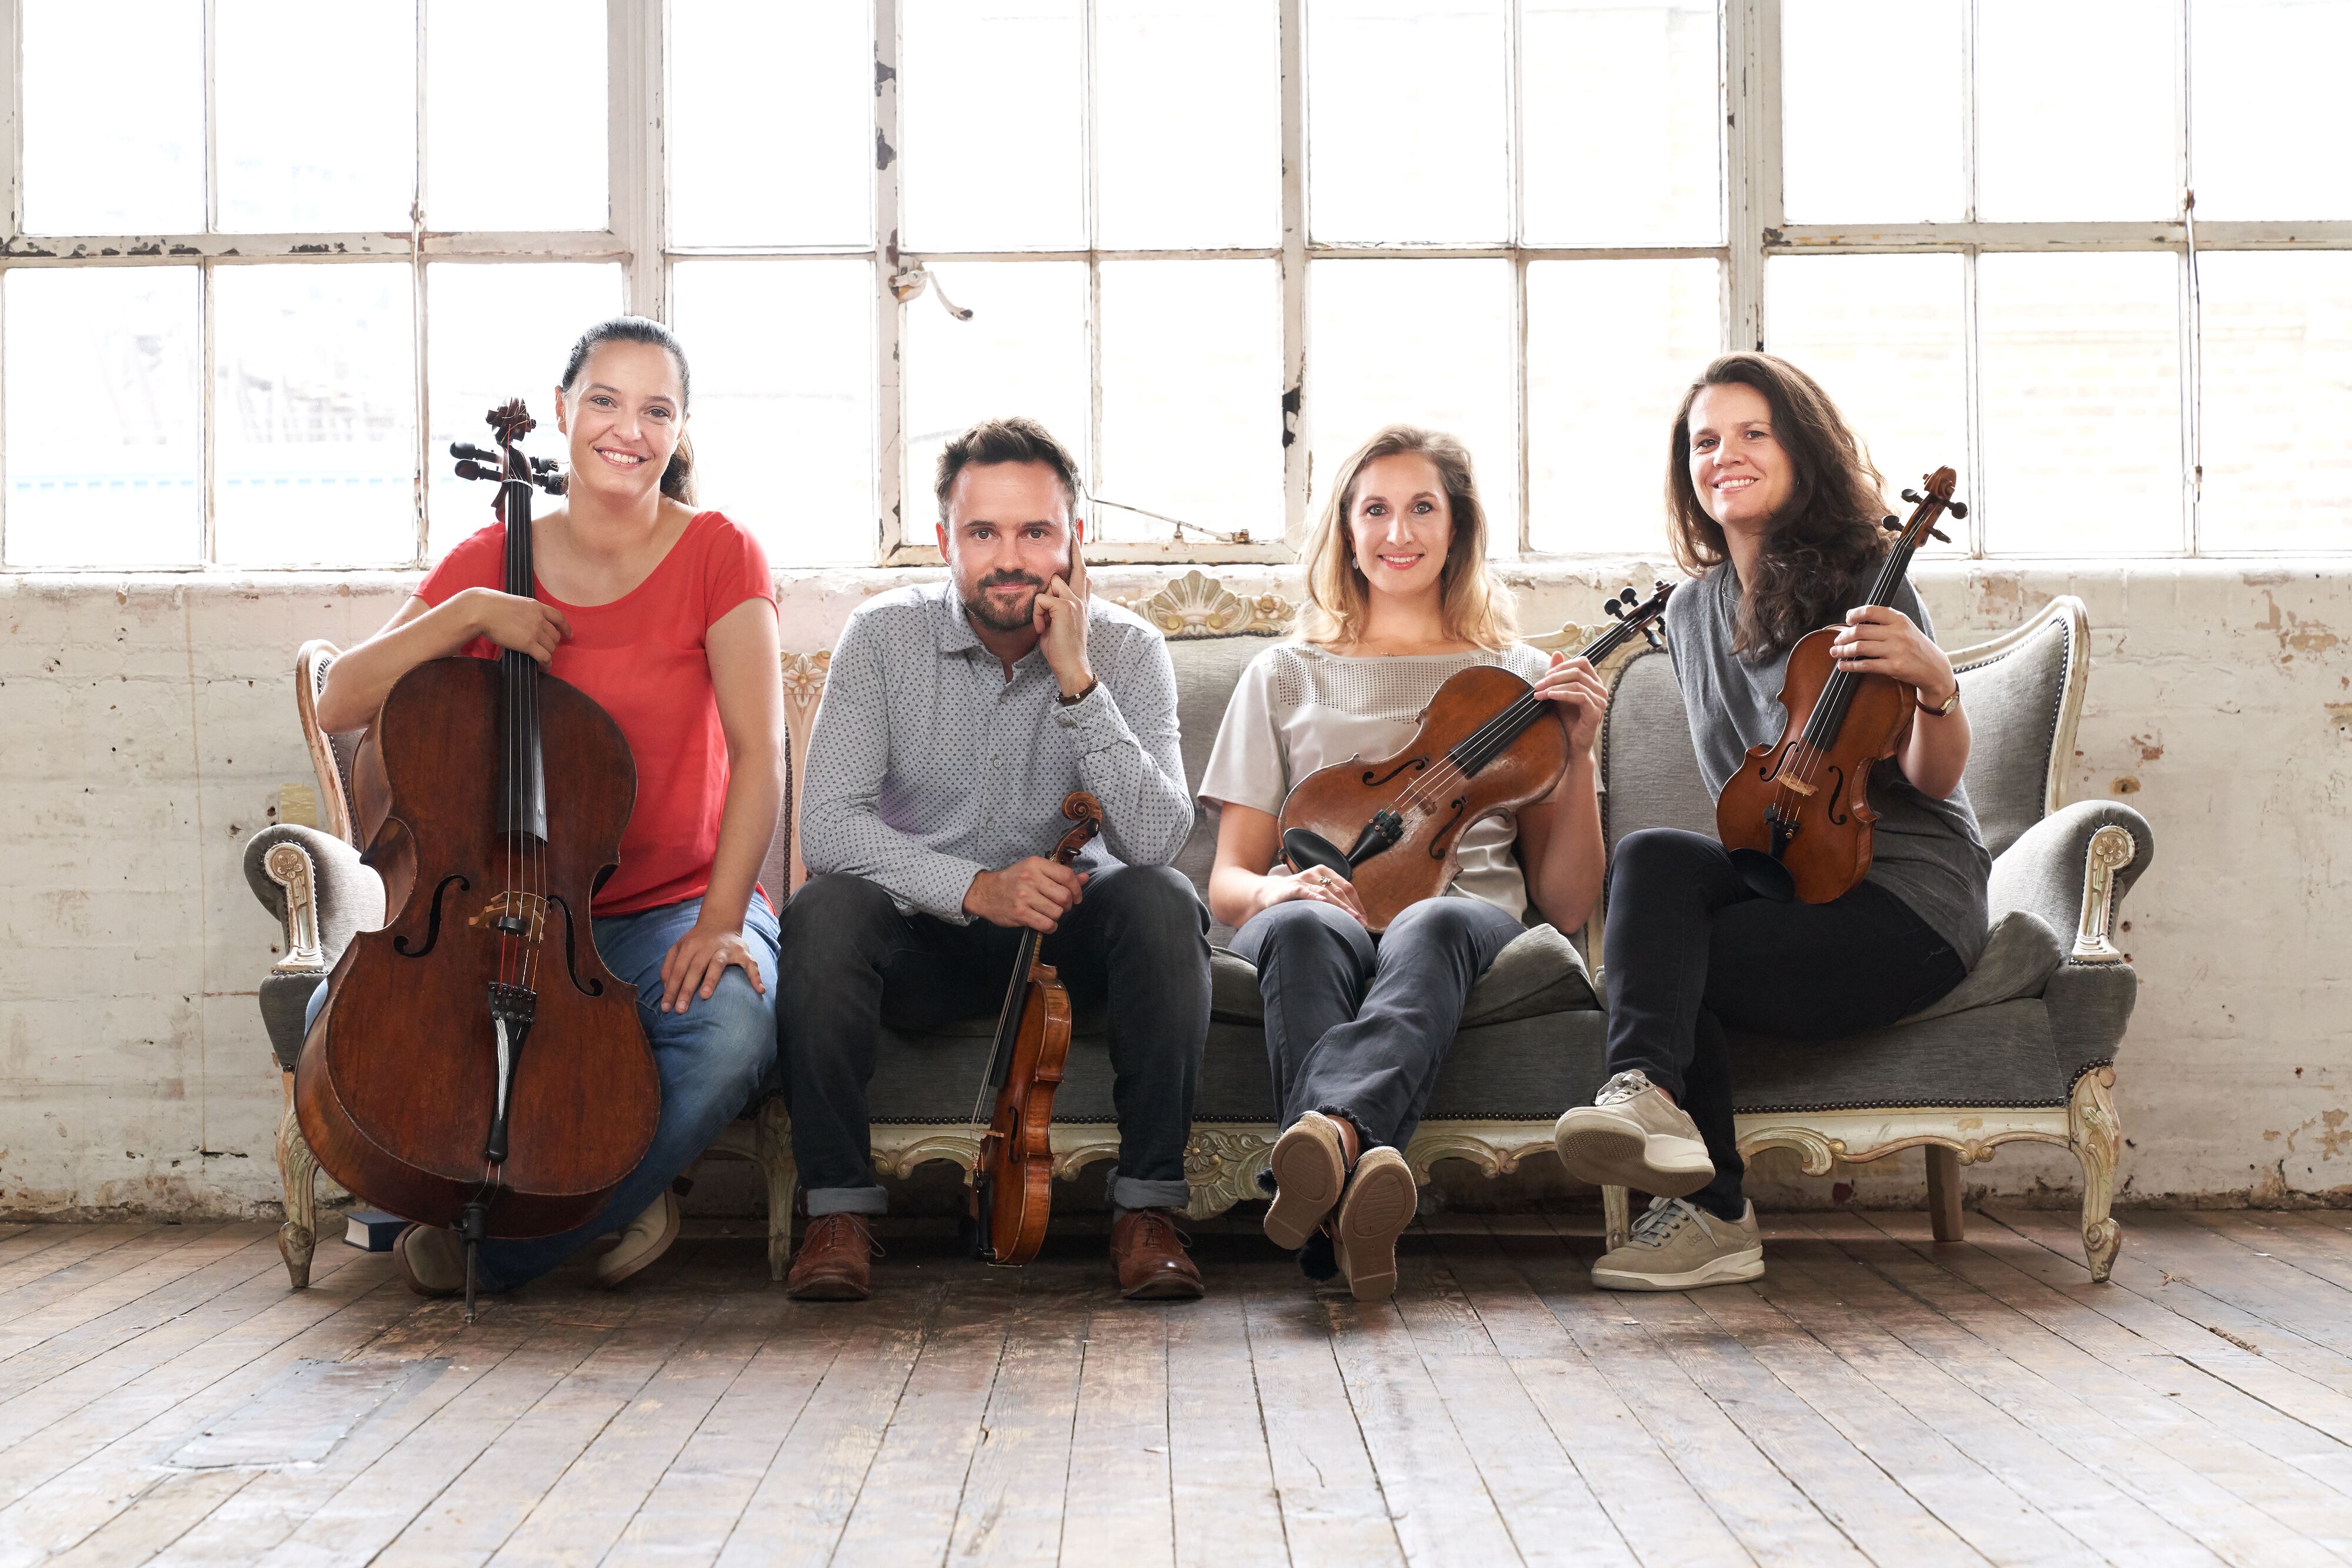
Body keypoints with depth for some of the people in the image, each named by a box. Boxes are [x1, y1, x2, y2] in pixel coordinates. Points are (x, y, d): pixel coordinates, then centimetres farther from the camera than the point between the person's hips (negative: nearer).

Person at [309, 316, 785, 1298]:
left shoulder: (717, 555, -3)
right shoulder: (490, 563, 6)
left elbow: (758, 749, -11)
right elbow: (339, 705, 0)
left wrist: (721, 919, -22)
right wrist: (461, 614, -14)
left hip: (678, 907, -2)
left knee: (732, 1032, -36)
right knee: (343, 1013, -24)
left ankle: (503, 1249, -14)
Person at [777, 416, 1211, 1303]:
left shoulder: (1126, 650, -10)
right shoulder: (884, 638, -10)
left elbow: (1155, 841, -23)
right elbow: (826, 826, -19)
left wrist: (1077, 680, -29)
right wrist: (975, 887, -31)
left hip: (1067, 933, 1)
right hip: (925, 938, 0)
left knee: (1164, 902, -29)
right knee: (825, 910, -30)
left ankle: (1147, 1204, -18)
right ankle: (840, 1206, -16)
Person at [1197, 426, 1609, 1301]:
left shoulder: (1519, 679, 22)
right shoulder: (1286, 677, 22)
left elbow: (1566, 903, 15)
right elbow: (1229, 881, 15)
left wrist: (1577, 755, 0)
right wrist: (1273, 891, -10)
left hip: (1469, 914, 0)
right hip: (1324, 913, 0)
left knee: (1433, 926, -38)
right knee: (1302, 929, -38)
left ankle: (1330, 1127, -65)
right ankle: (1353, 1179, -62)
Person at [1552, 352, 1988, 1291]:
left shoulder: (1861, 584, -7)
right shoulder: (1692, 612, 12)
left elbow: (1933, 778, -14)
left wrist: (1934, 684, -32)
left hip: (1906, 893, -5)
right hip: (1783, 875, 5)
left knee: (1685, 965, -27)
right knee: (1650, 855, -27)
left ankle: (1710, 1214, -23)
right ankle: (1651, 1097, -42)